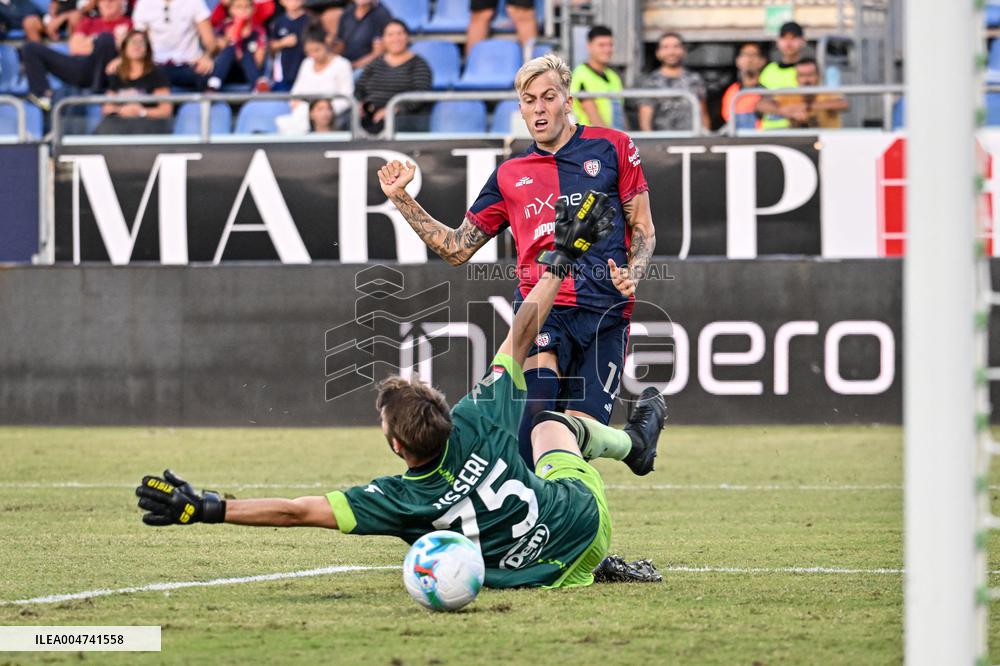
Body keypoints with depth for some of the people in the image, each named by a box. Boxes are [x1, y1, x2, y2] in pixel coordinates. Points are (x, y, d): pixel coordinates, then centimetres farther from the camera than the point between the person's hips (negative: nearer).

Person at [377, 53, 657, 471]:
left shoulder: (611, 147, 12)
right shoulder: (509, 176, 19)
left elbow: (643, 230, 13)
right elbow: (456, 249, 24)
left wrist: (632, 273, -8)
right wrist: (402, 199, 15)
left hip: (606, 313, 0)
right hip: (541, 307, 0)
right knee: (537, 415, -27)